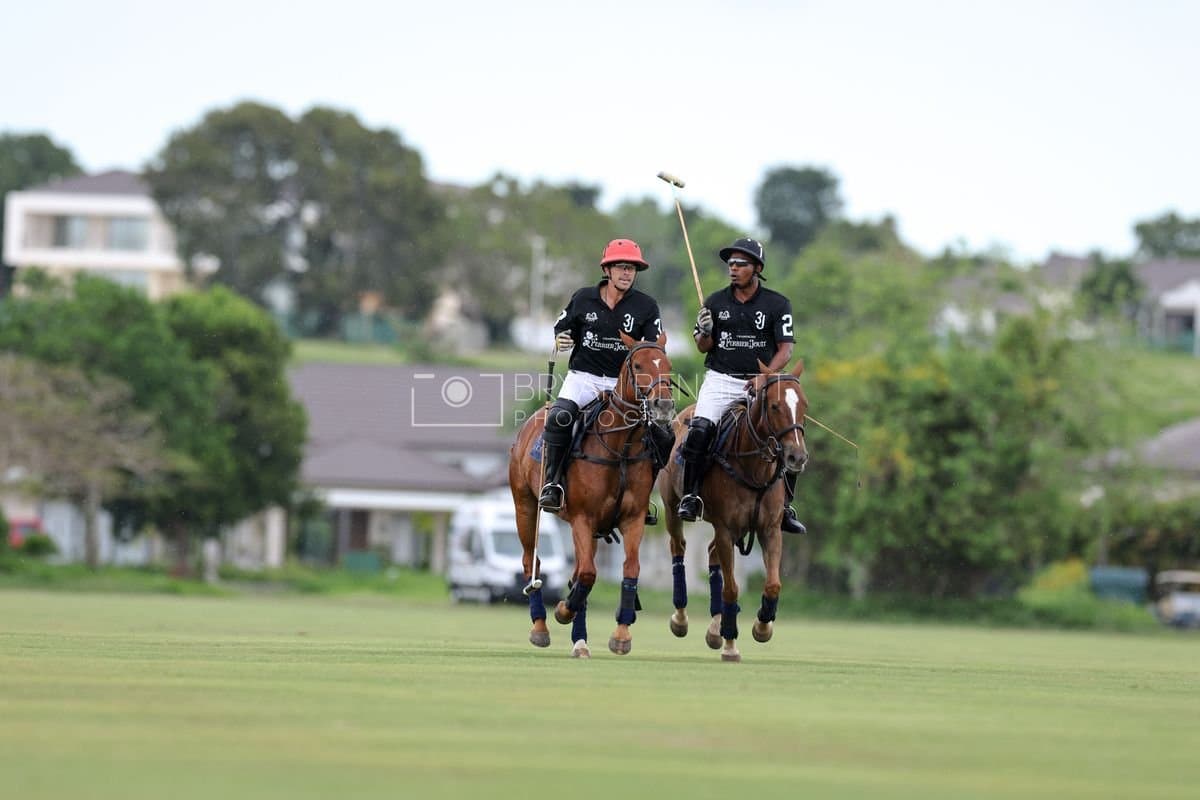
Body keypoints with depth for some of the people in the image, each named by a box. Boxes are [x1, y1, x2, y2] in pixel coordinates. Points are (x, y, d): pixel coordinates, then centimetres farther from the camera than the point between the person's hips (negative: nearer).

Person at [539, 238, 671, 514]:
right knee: (560, 417, -32)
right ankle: (552, 483, -22)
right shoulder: (584, 299, 1)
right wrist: (559, 342, -10)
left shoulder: (645, 306, -1)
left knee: (663, 439, -9)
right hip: (583, 377, -1)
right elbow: (561, 329, 13)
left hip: (624, 382, 1)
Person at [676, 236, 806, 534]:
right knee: (700, 430, -24)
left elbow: (785, 350, -3)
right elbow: (704, 347, 12)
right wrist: (704, 332, -12)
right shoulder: (715, 302, 8)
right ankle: (690, 496, -14)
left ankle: (784, 507, 2)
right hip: (720, 379, 0)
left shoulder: (777, 305, 3)